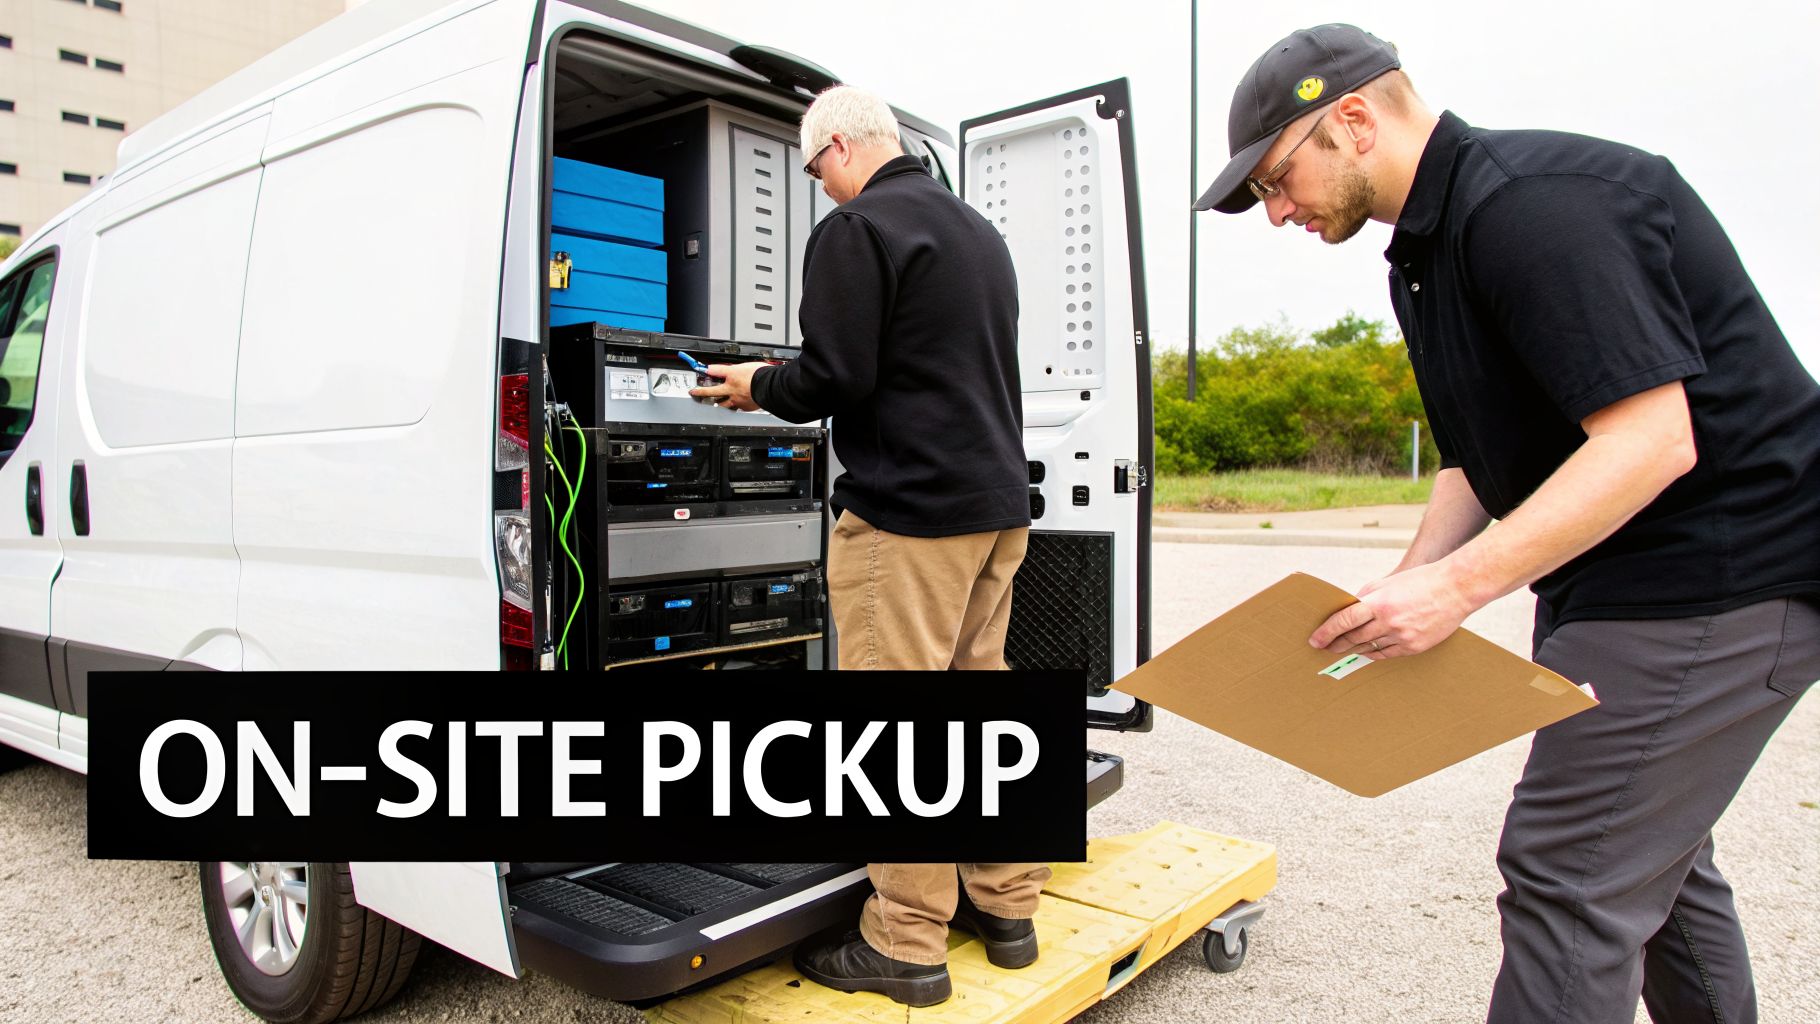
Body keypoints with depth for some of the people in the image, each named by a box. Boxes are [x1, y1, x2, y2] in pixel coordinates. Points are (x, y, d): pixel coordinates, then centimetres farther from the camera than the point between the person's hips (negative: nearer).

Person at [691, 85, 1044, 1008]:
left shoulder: (857, 228, -8)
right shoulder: (979, 231, 20)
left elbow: (834, 378, -15)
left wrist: (757, 387, 5)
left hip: (908, 513, -9)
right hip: (997, 503, 9)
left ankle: (906, 947, 6)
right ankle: (1006, 907, 23)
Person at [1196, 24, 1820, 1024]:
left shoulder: (1533, 201, -20)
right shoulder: (1426, 249, 11)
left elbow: (1651, 440, -27)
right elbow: (1477, 464, 13)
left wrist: (1457, 585, -30)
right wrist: (1404, 600, 2)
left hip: (1718, 573, -10)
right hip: (1623, 583, 10)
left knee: (1570, 874, -7)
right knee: (1648, 849, 22)